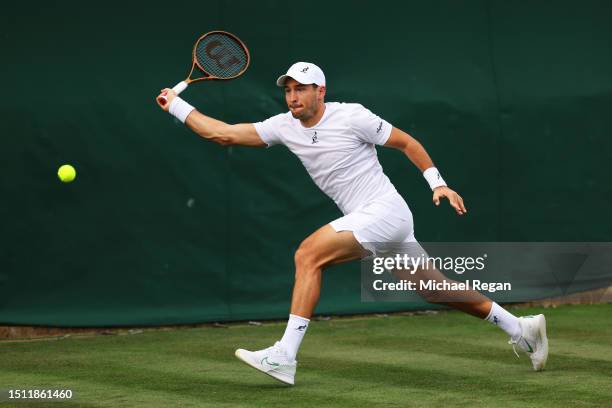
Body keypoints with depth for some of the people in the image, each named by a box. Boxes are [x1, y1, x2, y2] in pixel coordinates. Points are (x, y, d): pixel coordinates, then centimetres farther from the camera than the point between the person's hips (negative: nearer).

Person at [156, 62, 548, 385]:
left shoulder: (351, 116, -11)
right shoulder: (284, 126, 6)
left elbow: (407, 142, -1)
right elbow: (223, 134, 6)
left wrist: (438, 183, -7)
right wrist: (177, 105, 2)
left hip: (384, 211, -7)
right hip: (366, 221, 7)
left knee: (309, 253, -20)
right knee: (436, 290, 14)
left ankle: (285, 355, -22)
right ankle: (521, 328, 27)